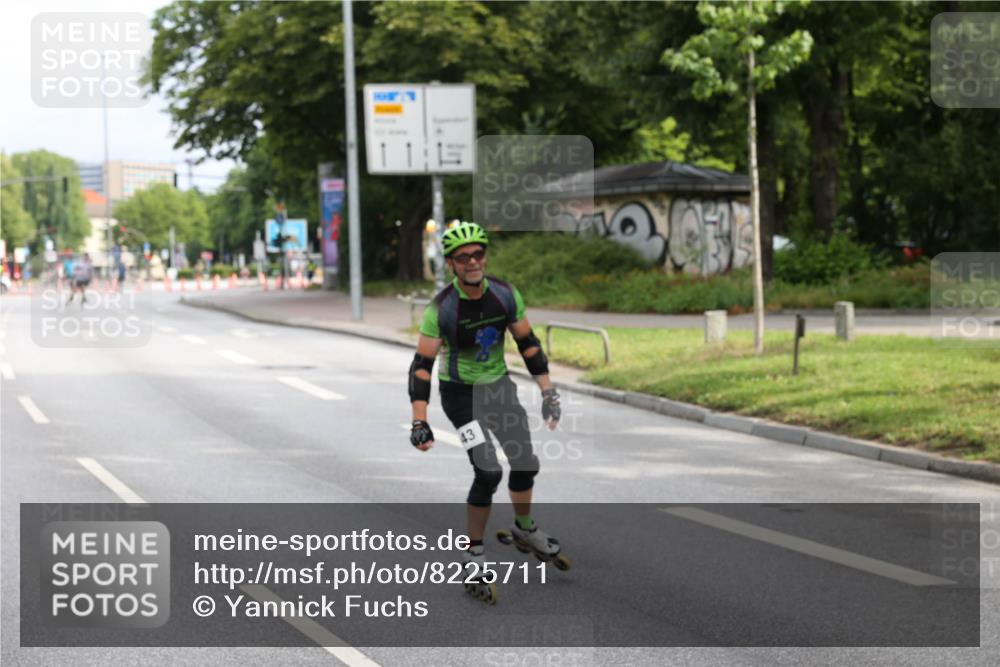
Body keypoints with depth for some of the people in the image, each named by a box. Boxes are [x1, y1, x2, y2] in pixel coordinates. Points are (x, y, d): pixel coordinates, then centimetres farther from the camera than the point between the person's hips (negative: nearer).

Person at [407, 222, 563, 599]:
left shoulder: (506, 295, -12)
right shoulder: (441, 308, -23)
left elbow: (528, 344, 0)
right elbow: (422, 366, -22)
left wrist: (549, 394, -2)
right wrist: (419, 422, -29)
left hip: (499, 386, 5)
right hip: (461, 393, -4)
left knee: (526, 463, 9)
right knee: (489, 472, -17)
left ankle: (524, 529, 37)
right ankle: (473, 553, -1)